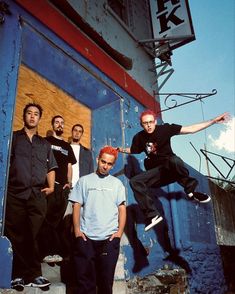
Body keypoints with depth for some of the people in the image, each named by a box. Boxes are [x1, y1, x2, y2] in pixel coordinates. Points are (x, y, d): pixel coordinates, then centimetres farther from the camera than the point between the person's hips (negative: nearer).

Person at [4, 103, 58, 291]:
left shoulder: (45, 144, 20)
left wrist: (51, 186, 3)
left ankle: (33, 275, 11)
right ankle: (19, 276, 13)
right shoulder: (13, 137, 14)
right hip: (15, 193, -1)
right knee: (16, 237, 3)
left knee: (33, 237, 3)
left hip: (38, 195, 2)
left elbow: (51, 167, 17)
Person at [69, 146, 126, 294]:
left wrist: (120, 231, -4)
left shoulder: (117, 183, 11)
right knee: (85, 278, 6)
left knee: (106, 278, 7)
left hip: (109, 238, 1)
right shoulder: (84, 181, 8)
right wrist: (77, 230, -4)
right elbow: (77, 206, 6)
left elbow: (122, 209, 7)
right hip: (86, 237, 0)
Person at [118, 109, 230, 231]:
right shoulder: (139, 137, -3)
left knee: (175, 160, -40)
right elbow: (133, 150, 20)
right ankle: (152, 215, -18)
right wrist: (120, 150, 6)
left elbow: (190, 129, -13)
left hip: (170, 167, -3)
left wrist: (214, 121, -17)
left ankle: (191, 191, -16)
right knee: (134, 181, -21)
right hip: (156, 171, 4)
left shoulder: (165, 129, -12)